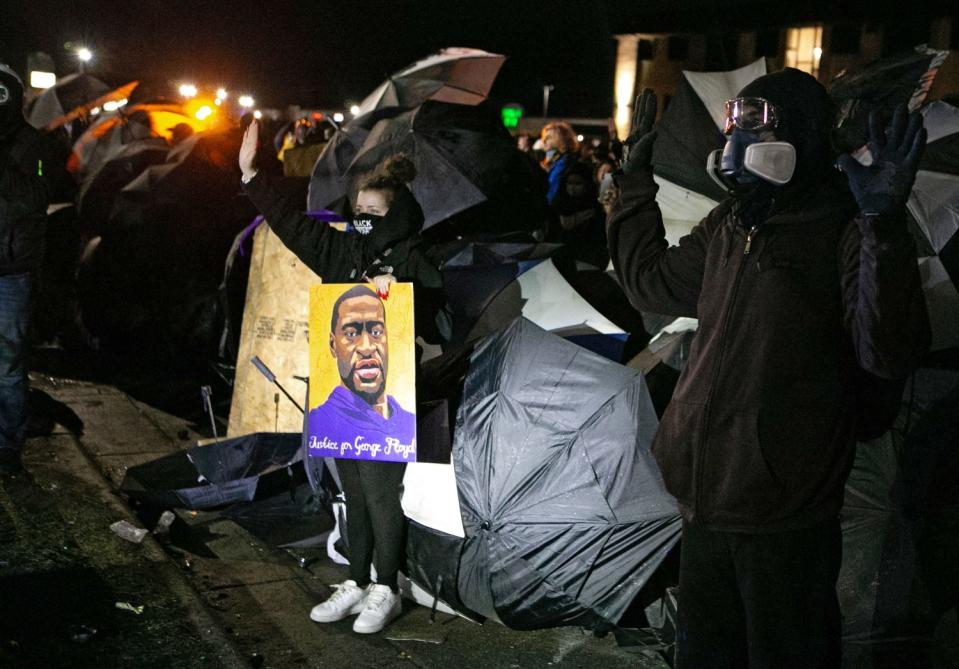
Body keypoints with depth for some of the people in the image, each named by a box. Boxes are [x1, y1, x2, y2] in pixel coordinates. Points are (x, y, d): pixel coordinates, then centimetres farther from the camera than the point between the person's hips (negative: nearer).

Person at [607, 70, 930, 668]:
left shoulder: (843, 232, -16)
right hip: (707, 504, 7)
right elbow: (649, 279, 23)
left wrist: (884, 229, -40)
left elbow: (889, 354, -29)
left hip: (784, 516, -7)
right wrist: (637, 180, 22)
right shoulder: (728, 227, 7)